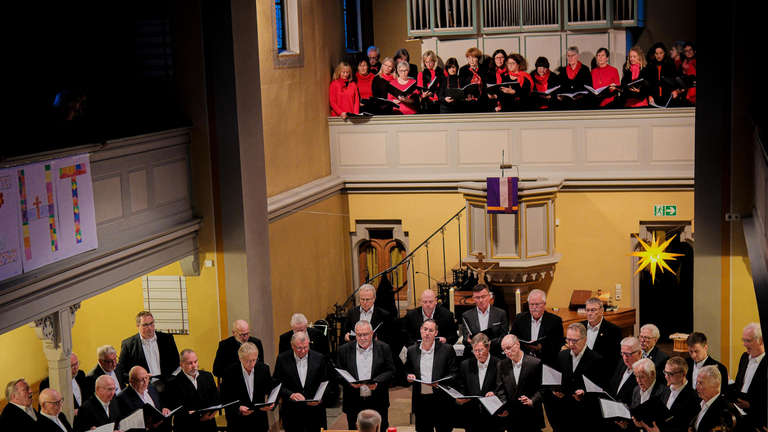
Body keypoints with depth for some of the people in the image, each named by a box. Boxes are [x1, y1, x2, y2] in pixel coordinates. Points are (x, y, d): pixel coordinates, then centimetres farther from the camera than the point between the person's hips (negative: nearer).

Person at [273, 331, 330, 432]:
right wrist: (290, 394, -19)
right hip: (291, 413, 0)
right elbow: (276, 384, -3)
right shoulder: (282, 359, -3)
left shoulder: (319, 358, 0)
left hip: (314, 411, 1)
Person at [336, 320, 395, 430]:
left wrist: (377, 382, -17)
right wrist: (349, 382, -15)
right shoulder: (345, 350, 3)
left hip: (378, 403, 0)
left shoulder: (384, 348, 1)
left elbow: (391, 371, 0)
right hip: (354, 404, 1)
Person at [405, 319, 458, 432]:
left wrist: (441, 382, -17)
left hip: (440, 401, -2)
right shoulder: (412, 350, 9)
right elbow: (407, 371, 19)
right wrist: (408, 376, -4)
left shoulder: (447, 349, 0)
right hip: (420, 401, 3)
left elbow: (454, 373, 0)